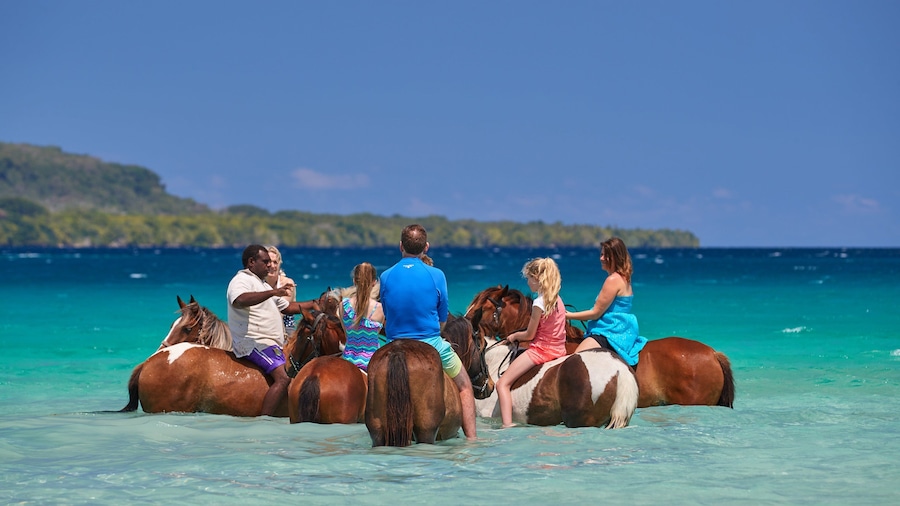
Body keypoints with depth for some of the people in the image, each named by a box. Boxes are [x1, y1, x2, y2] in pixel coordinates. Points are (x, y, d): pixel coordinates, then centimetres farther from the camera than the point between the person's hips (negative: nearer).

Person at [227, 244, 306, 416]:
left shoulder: (263, 285, 25)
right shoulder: (241, 280, -7)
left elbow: (287, 307, 29)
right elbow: (239, 301, -31)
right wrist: (273, 292, -36)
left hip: (271, 343, 11)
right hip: (254, 342, -11)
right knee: (283, 377, -25)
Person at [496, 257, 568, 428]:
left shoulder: (539, 302, -17)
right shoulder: (558, 299, 8)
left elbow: (530, 335, -11)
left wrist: (514, 336, 9)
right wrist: (520, 334, 22)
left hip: (541, 350, -9)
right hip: (559, 349, 9)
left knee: (502, 383, -9)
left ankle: (507, 424, -23)